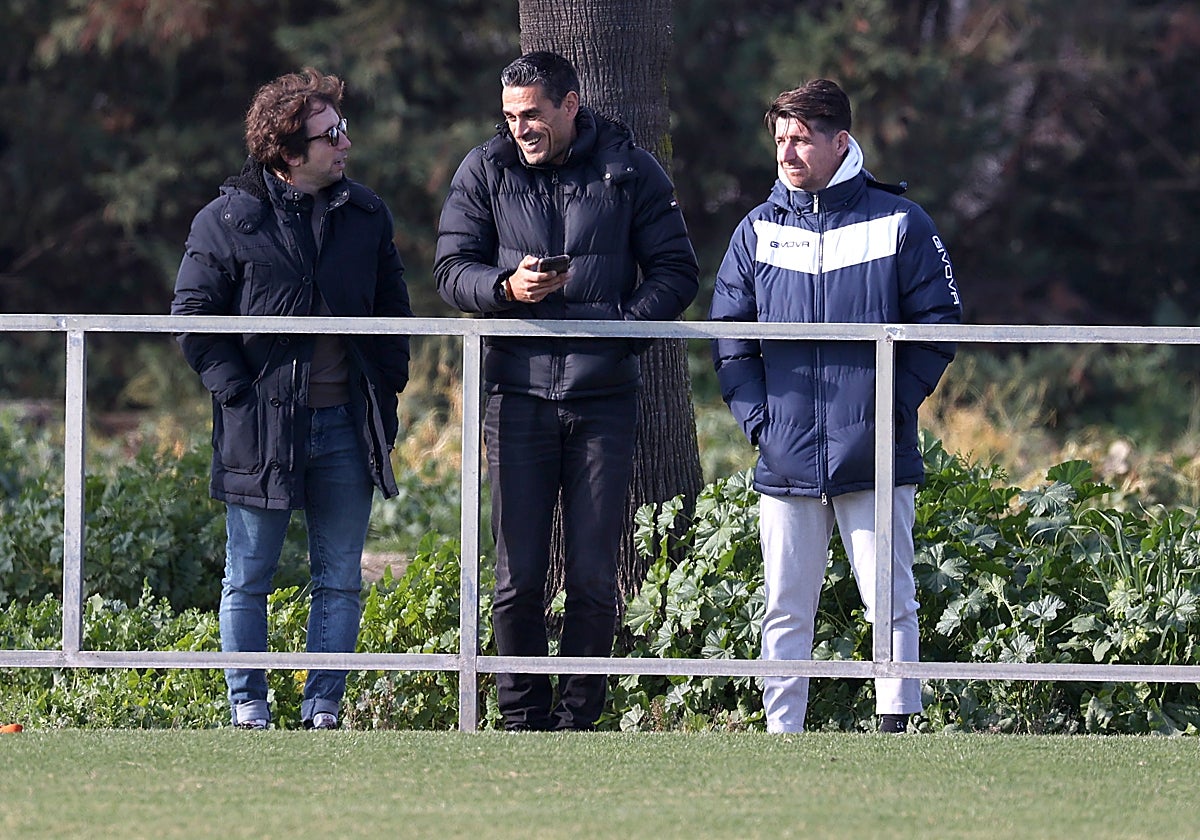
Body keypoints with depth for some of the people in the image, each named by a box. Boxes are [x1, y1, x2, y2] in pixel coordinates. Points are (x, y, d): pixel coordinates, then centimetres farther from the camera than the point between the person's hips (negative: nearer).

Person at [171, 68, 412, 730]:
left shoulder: (364, 215, 9)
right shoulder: (228, 221, -4)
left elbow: (392, 305, 17)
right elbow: (194, 315, -4)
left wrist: (388, 380, 6)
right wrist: (237, 392, -10)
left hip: (346, 426, 4)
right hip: (264, 427, -4)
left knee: (340, 580, 5)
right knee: (248, 580, 3)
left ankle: (323, 711, 11)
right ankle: (248, 711, 11)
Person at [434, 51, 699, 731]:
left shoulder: (629, 171, 2)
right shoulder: (486, 172, 6)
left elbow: (676, 272, 3)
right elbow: (453, 270, 5)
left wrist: (621, 323, -13)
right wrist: (508, 288, -15)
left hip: (603, 399, -1)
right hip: (519, 391, 1)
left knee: (594, 577, 0)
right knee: (518, 576, 0)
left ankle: (579, 718, 8)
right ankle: (523, 720, 8)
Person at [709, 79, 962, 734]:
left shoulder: (898, 224, 1)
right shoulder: (759, 231, 9)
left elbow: (938, 324, 2)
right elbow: (729, 336, 11)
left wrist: (894, 405, -6)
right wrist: (756, 416, -1)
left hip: (875, 456, -3)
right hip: (786, 456, 3)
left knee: (890, 601, -3)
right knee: (786, 608, 4)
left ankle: (895, 725, 1)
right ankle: (782, 736, 9)